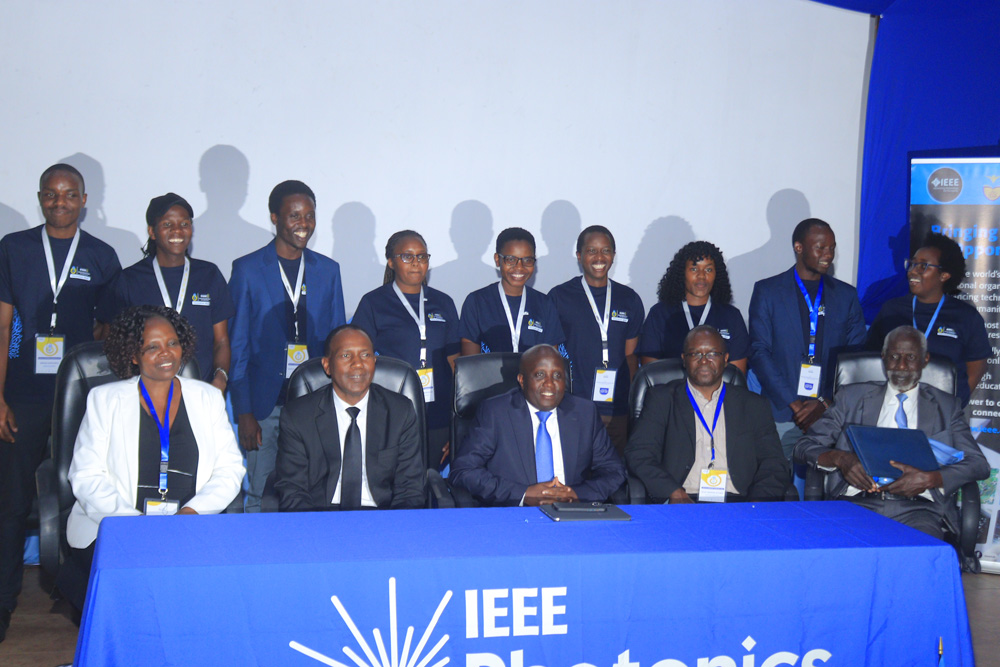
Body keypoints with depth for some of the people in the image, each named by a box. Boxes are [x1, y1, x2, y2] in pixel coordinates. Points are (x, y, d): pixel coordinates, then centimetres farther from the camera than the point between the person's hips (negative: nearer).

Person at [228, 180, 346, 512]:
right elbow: (237, 346, 0)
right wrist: (243, 413, -6)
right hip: (264, 406, -2)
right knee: (261, 497, 0)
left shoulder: (328, 270, 10)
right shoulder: (247, 270, 2)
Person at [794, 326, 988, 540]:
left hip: (917, 508, 1)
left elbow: (979, 464, 8)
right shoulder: (852, 397, 18)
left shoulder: (946, 407, 20)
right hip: (857, 501, -1)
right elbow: (805, 446, 12)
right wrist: (839, 458, -12)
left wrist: (930, 479, -12)